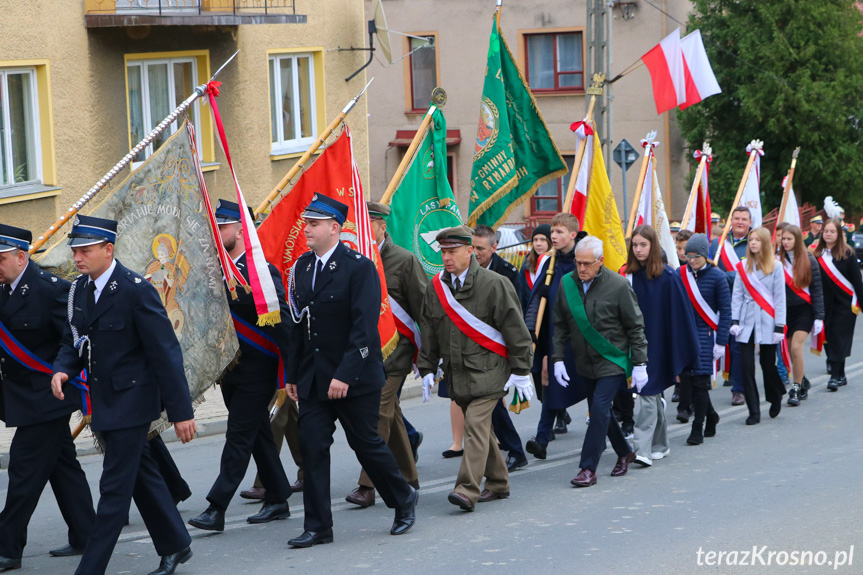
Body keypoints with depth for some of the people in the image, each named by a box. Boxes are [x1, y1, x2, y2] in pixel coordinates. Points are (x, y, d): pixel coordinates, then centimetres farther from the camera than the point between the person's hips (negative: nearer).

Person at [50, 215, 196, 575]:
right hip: (104, 403, 8)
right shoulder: (80, 289, 5)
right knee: (142, 475, 19)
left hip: (132, 401, -8)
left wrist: (181, 411, -18)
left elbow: (165, 352, -18)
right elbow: (73, 340, 16)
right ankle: (175, 546, 33)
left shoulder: (136, 290, -19)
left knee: (115, 486, -6)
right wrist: (62, 370, -7)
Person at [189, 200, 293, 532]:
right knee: (257, 435, 14)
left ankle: (216, 509, -8)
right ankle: (277, 501, 23)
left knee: (239, 437, -7)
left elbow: (281, 322, -16)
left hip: (255, 371, -8)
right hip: (230, 369, 8)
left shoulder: (262, 272, -13)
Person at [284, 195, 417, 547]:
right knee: (312, 447, 0)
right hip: (313, 379, 6)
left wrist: (345, 375, -23)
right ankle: (318, 527, 6)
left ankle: (403, 499, 29)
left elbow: (365, 327, -17)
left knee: (367, 444, 5)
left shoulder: (359, 267, -12)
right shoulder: (301, 267, 8)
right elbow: (298, 325, 13)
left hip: (355, 379, -5)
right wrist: (292, 375, 11)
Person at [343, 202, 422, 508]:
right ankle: (407, 477, 25)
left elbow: (422, 308, -5)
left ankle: (367, 486, -13)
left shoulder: (404, 260, -6)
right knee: (390, 414, 14)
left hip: (394, 349, -5)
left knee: (379, 412, -13)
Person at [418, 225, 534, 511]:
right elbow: (428, 332, 16)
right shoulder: (435, 287, 8)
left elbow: (515, 329, -5)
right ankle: (497, 483, 25)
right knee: (480, 428, 12)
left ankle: (468, 490, -21)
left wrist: (521, 371, -7)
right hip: (456, 373, 6)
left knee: (476, 423, -16)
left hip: (488, 370, -6)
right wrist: (427, 369, 12)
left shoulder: (493, 284, -8)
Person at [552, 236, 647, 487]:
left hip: (612, 361, -5)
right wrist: (558, 358, 3)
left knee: (599, 409, -13)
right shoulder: (567, 283, 0)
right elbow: (560, 325, 9)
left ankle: (588, 468, -10)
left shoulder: (618, 285, -12)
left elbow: (635, 327, -6)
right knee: (600, 411, 12)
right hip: (585, 362, 5)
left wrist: (640, 364, -7)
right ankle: (624, 452, 34)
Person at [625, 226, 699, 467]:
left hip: (658, 345, -5)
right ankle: (660, 445, 27)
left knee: (648, 395, -10)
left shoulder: (668, 277, -9)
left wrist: (682, 353, -7)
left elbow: (680, 313, -7)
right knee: (653, 395, 14)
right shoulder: (630, 275, 3)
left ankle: (644, 449, -12)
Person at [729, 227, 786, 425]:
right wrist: (734, 320, -4)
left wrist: (779, 326, -6)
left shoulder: (775, 267, -1)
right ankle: (754, 411, 2)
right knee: (746, 366, -5)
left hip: (767, 322, -2)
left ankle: (775, 398, 33)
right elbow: (737, 295, 6)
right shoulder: (743, 267, 7)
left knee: (767, 364, 5)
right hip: (747, 322, 2)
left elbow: (780, 298, -2)